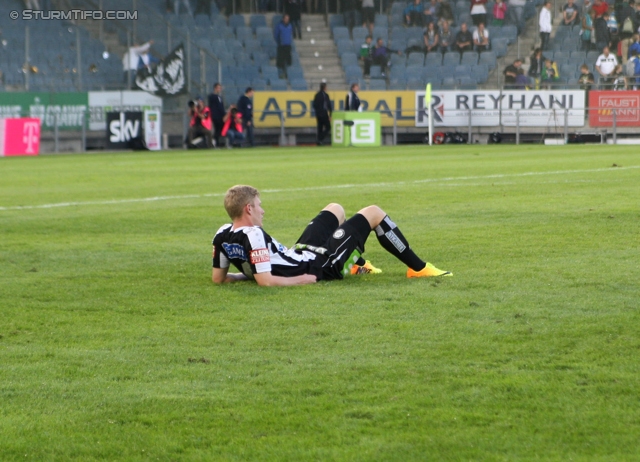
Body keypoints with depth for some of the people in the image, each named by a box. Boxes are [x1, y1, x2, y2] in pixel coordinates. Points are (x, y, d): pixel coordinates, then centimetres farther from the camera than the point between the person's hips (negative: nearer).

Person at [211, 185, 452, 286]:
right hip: (320, 266, -9)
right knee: (374, 213, 5)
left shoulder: (223, 236, -11)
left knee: (335, 209, 31)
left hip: (300, 254, 9)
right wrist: (303, 280, -26)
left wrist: (246, 273, 8)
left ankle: (357, 265, 48)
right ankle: (418, 268, 20)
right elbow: (265, 280, -39)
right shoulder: (254, 236, -35)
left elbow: (218, 277, -2)